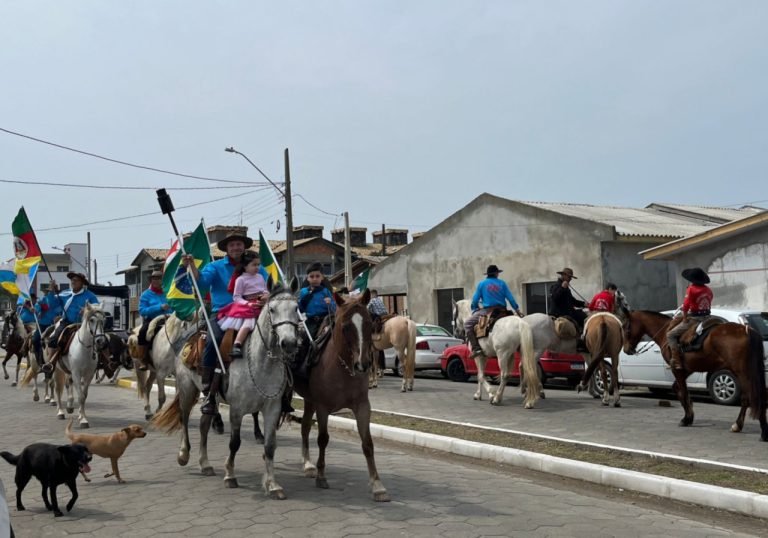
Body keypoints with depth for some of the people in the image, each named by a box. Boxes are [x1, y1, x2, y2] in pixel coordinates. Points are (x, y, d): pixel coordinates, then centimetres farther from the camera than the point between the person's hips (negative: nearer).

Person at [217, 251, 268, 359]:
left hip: (263, 305, 7)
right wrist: (248, 303, -19)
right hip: (248, 306, -7)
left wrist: (267, 295, -1)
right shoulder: (241, 279, -1)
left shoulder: (260, 277, 18)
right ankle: (236, 346, -37)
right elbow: (236, 297, -4)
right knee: (249, 322, -30)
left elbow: (266, 290, 24)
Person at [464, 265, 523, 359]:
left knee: (467, 324, 4)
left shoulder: (482, 284, 4)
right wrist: (517, 310, 11)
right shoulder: (502, 283, 8)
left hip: (487, 311, -3)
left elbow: (475, 300, 3)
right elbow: (511, 298, 4)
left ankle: (476, 348, -11)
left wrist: (475, 310, 20)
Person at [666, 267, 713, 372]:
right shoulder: (708, 290, 10)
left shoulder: (691, 289, -12)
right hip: (706, 319, 7)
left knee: (670, 335, 1)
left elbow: (686, 305, -18)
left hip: (694, 319, -7)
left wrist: (685, 319, -6)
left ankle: (676, 361, -10)